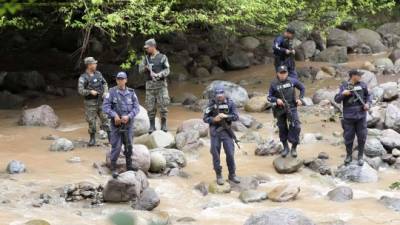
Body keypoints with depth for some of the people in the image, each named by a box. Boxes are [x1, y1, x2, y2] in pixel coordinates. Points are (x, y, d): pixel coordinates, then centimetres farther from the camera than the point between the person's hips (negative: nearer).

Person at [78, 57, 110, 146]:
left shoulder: (98, 74, 7)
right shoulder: (83, 78, -9)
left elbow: (104, 83, 18)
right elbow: (80, 90, -16)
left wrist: (105, 92, 2)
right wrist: (90, 92, -27)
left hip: (101, 101, 4)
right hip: (90, 103, -4)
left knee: (105, 118, 3)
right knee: (91, 121, 3)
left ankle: (110, 137, 7)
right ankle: (92, 139, 16)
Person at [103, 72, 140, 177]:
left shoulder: (131, 92, 1)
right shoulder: (112, 92, -7)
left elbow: (136, 107, -3)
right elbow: (105, 107, -11)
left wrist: (128, 116, -19)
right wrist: (114, 115, -24)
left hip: (128, 123, 3)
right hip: (116, 123, -3)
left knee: (128, 145, 12)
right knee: (116, 146, -4)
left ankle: (129, 165, 25)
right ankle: (113, 169, 2)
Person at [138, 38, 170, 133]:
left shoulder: (162, 57, 0)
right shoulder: (146, 58, 13)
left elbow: (167, 70, -4)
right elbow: (140, 69, 10)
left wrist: (158, 75, -19)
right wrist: (146, 67, -11)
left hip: (161, 84, -3)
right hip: (150, 84, 4)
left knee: (163, 105, -6)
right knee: (150, 106, 1)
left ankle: (164, 125, 3)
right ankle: (152, 126, 7)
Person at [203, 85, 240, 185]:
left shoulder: (230, 103, -4)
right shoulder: (211, 104, -5)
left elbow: (236, 117, -6)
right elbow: (205, 118, -2)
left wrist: (225, 116, -21)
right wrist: (213, 119, -20)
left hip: (226, 131, 0)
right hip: (215, 132, 0)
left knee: (230, 154, 0)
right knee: (216, 154, 3)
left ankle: (232, 175, 15)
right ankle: (219, 176, 15)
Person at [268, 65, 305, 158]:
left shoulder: (292, 81, -2)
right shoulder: (274, 84, -5)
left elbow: (302, 88, 13)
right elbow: (269, 97, 0)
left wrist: (300, 99, 1)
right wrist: (276, 100, -19)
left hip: (291, 107, 0)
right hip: (280, 109, 0)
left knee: (296, 127, -12)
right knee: (282, 129, 9)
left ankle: (294, 148, 3)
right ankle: (285, 148, 26)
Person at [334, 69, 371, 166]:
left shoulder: (363, 85, 2)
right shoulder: (344, 86, -4)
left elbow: (368, 96, 15)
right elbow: (337, 100, -6)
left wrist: (368, 103, -4)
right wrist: (343, 94, -24)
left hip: (361, 115, 2)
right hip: (348, 116, -2)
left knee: (362, 137, 4)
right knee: (348, 137, 6)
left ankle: (360, 157, 18)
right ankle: (348, 156, 24)